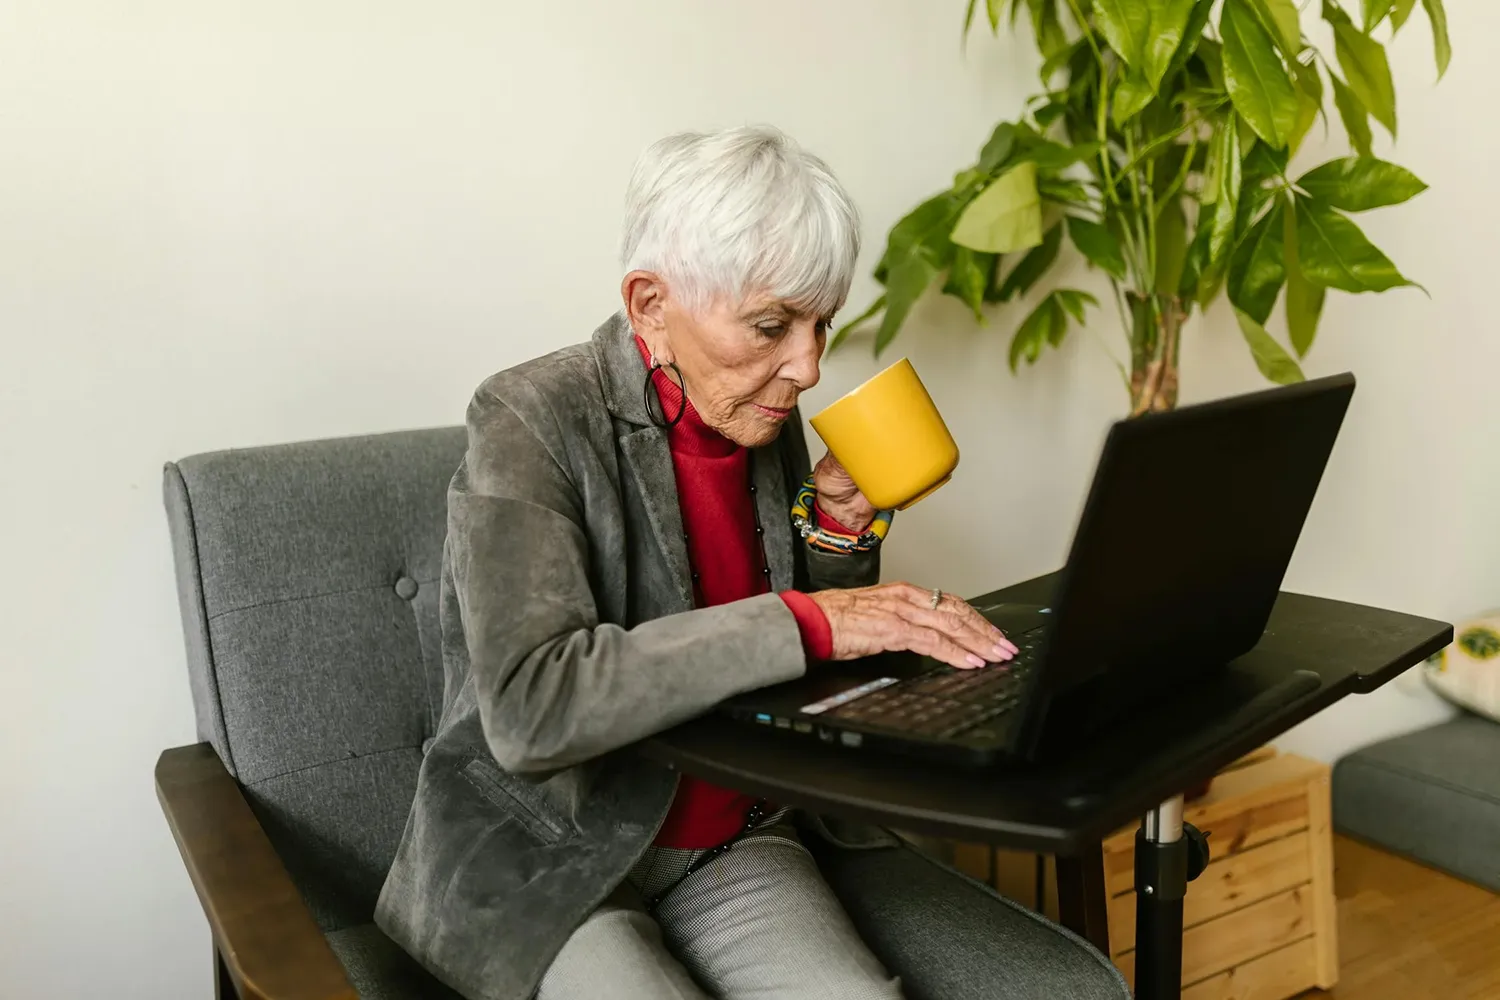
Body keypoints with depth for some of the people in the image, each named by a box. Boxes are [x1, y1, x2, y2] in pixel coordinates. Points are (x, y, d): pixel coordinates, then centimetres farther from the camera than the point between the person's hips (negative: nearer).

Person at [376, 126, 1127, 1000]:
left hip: (734, 844, 5)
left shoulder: (766, 419, 1)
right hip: (542, 866, -4)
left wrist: (841, 518, -6)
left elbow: (820, 676, 12)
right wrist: (806, 621, -29)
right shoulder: (534, 421, -16)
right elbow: (529, 709, -29)